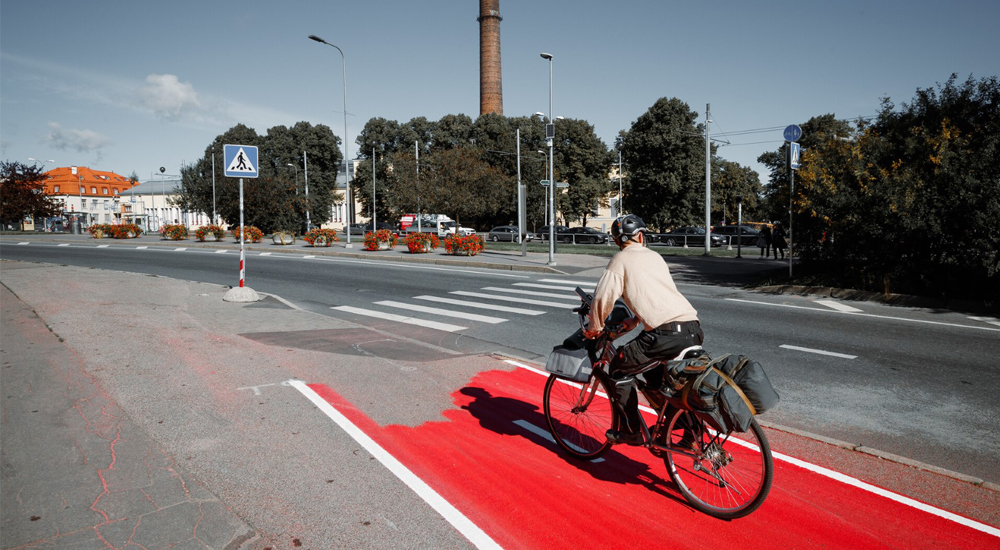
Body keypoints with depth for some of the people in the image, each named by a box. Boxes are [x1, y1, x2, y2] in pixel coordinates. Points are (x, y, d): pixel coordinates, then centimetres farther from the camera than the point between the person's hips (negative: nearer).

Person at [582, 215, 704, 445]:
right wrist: (634, 320, 46)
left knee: (619, 367, 12)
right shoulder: (655, 257, 25)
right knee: (654, 374, 29)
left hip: (667, 333, -7)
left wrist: (594, 328, 13)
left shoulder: (621, 259, 5)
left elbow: (603, 298, -2)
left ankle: (631, 431, 16)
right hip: (693, 331, 7)